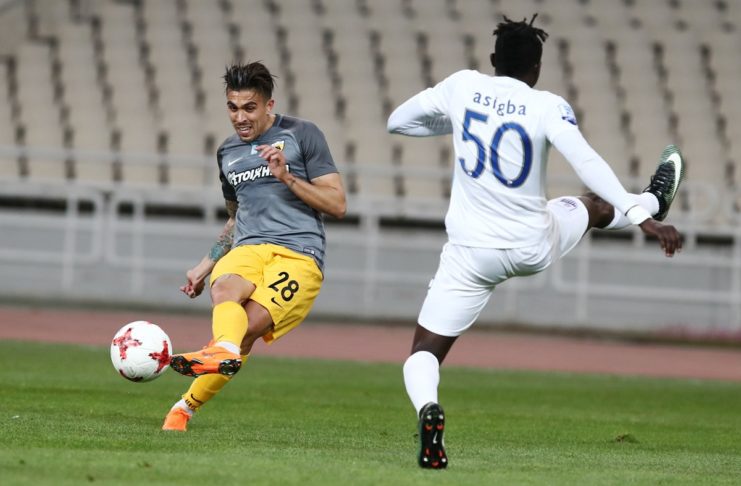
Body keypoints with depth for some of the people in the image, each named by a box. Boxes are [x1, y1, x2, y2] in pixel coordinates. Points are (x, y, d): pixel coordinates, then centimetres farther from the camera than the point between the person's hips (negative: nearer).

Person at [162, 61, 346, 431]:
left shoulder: (302, 135, 5)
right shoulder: (227, 153, 22)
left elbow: (337, 205, 1)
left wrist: (286, 177, -10)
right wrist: (205, 266, 28)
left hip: (299, 254, -3)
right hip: (248, 249, 3)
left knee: (249, 325, -28)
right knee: (225, 288, -35)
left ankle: (187, 406, -25)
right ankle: (225, 352, -62)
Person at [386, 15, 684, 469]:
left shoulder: (462, 87, -3)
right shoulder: (549, 108, -11)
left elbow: (398, 121, 9)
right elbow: (588, 163, -23)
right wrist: (642, 217, -25)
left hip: (470, 253, 0)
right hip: (534, 249, 0)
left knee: (425, 352, 2)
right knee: (595, 205, 31)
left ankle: (427, 407, -31)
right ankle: (654, 203, 64)